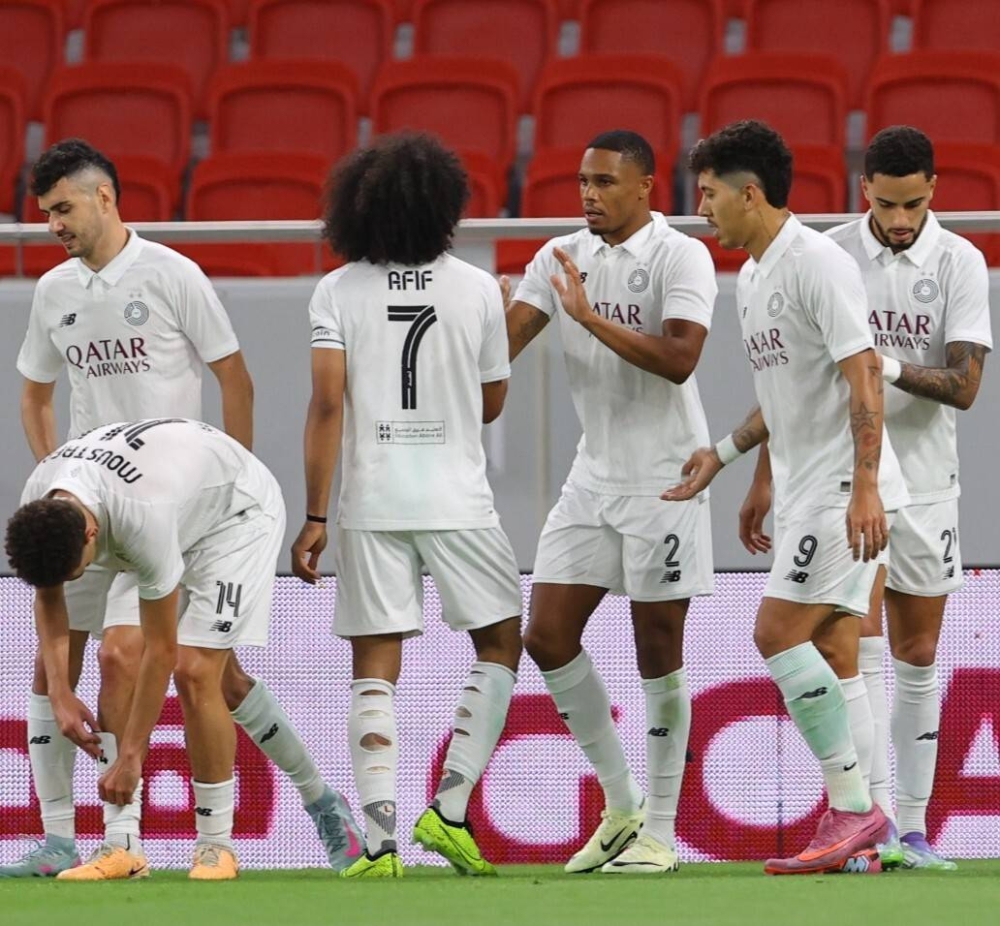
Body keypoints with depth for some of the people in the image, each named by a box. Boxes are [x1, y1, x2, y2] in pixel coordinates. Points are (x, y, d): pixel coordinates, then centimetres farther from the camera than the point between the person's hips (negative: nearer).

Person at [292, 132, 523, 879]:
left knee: (375, 669, 3)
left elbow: (328, 405, -7)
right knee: (501, 644, 15)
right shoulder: (477, 290, -1)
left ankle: (379, 838, -8)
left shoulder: (338, 292, -1)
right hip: (458, 501, -1)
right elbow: (491, 403, 10)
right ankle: (450, 807, 2)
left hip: (370, 504, 1)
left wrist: (314, 517, -5)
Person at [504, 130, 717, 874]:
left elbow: (679, 359, -24)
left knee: (659, 650, -1)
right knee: (547, 637, 0)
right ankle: (622, 805, 14)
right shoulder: (562, 258, 7)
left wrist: (590, 316, -27)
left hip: (663, 478, -6)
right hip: (594, 477, 6)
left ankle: (660, 831, 7)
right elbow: (503, 339, -3)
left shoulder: (682, 258, -11)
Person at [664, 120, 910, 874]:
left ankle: (854, 808, -11)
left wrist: (865, 486, -26)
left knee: (780, 633, -13)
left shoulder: (816, 262, -14)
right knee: (830, 655, 6)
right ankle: (855, 824, 6)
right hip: (806, 491, 9)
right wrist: (725, 453, 22)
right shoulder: (752, 276, 16)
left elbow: (863, 373, -20)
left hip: (845, 487, -9)